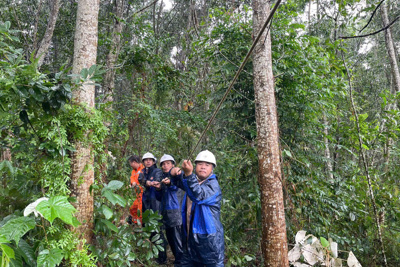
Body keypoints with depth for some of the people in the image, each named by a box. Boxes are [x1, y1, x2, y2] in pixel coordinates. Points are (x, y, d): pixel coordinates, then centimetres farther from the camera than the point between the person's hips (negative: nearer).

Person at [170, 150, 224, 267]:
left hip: (209, 238, -7)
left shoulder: (213, 185, -14)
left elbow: (199, 196, -31)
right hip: (190, 236, 7)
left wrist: (189, 174, -45)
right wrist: (176, 173, -11)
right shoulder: (193, 181, 10)